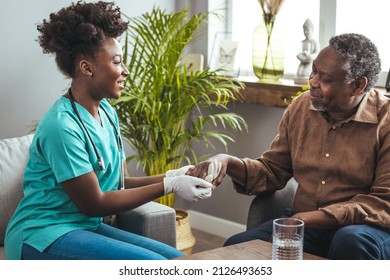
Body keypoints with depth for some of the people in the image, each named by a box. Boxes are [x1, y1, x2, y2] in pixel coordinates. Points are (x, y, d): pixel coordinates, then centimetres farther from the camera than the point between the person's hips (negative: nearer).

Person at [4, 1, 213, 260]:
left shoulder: (107, 113, 6)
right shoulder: (62, 125, -22)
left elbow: (119, 182, 8)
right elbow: (93, 204, -17)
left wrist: (170, 177, -7)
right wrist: (168, 187, -16)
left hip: (86, 228, 9)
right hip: (43, 236, -9)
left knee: (176, 260, -2)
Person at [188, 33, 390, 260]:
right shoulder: (301, 107, 7)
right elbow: (272, 171, 15)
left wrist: (310, 219, -23)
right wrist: (228, 162, -6)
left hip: (363, 228, -3)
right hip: (303, 224, 4)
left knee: (352, 242, -38)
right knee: (235, 247, -19)